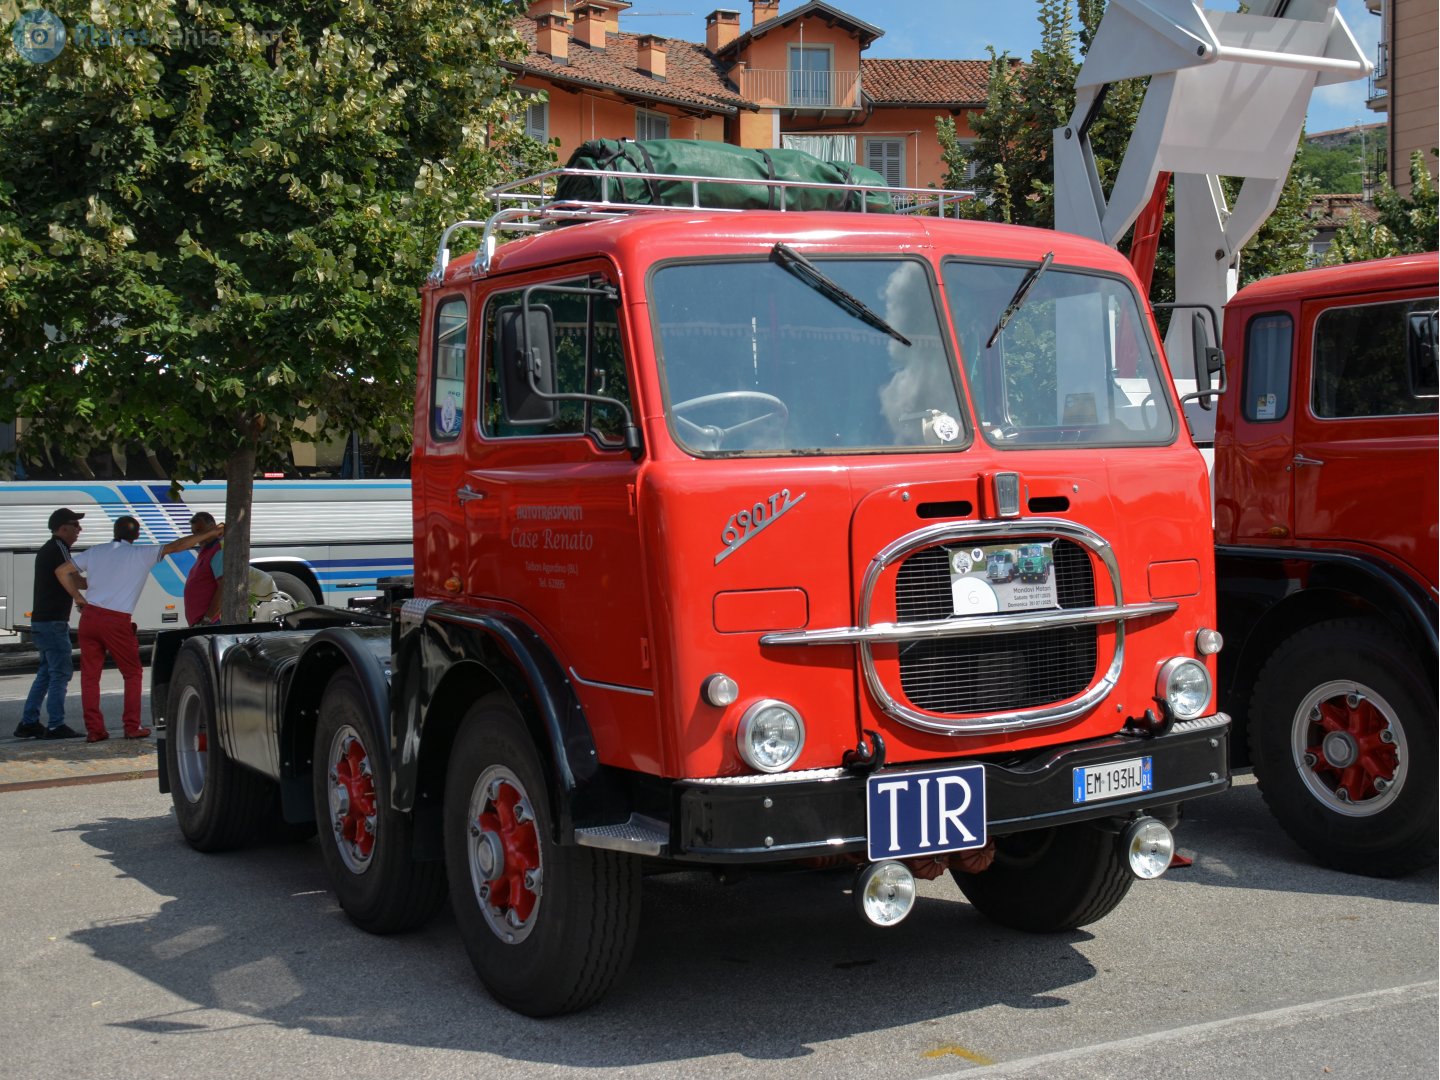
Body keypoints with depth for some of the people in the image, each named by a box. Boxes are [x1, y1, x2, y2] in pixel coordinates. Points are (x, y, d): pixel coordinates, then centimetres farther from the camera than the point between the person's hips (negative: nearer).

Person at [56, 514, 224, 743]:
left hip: (89, 615, 4)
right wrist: (211, 534, 3)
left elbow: (62, 571, 14)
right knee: (132, 674, 11)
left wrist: (78, 597, 18)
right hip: (116, 621, -4)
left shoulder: (95, 552, 13)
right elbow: (176, 546, -1)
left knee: (89, 675, 8)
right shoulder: (142, 553, 1)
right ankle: (132, 727, 8)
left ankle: (93, 729, 6)